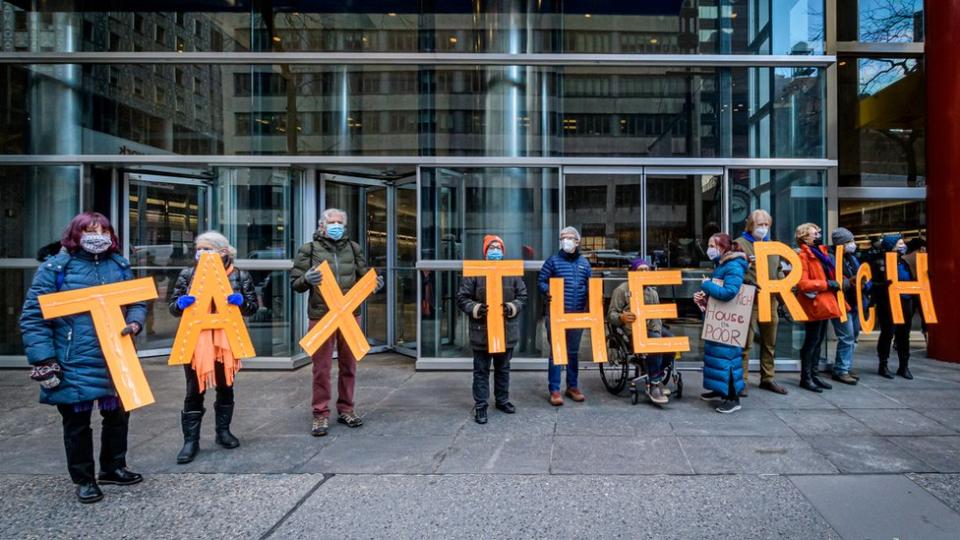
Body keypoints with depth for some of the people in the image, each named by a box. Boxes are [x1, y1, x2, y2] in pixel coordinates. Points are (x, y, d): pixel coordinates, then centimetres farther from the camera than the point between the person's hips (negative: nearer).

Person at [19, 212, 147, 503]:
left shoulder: (119, 265, 7)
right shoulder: (56, 267, -7)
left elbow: (137, 301, 14)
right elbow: (33, 317, -8)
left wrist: (134, 322, -10)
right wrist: (44, 362, -14)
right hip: (74, 364, -4)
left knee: (118, 414, 15)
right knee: (77, 422, 9)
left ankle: (113, 467, 35)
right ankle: (84, 480, 25)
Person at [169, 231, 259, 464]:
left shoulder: (240, 276, -1)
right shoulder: (187, 274, 2)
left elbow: (253, 306, 2)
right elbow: (173, 307, 6)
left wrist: (242, 301, -19)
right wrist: (180, 303, -17)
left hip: (226, 340, 0)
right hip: (196, 341, 0)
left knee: (225, 388, 13)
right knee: (194, 392, 3)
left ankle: (223, 431, 30)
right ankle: (191, 440, 13)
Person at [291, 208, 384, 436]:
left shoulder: (353, 248, 9)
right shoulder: (309, 249, 1)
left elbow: (364, 276, 15)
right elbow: (295, 283, 0)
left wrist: (375, 283, -7)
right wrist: (307, 279, -22)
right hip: (321, 316, -3)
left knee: (349, 364, 11)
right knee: (321, 366, 2)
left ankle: (346, 409, 24)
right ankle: (320, 414, 12)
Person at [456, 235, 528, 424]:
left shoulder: (513, 273, 2)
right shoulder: (474, 273, -5)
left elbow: (523, 295, 7)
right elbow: (462, 298, -3)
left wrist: (512, 308, -11)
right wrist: (475, 309, -20)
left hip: (506, 330, 3)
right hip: (482, 331, -3)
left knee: (503, 368, 18)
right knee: (481, 370, 5)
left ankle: (502, 400, 34)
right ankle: (480, 406, 15)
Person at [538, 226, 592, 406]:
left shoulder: (584, 262, 11)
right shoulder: (553, 260, -1)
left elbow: (590, 285, 15)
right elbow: (541, 281, -2)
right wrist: (547, 291, -22)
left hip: (578, 314, 4)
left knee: (573, 351, 13)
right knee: (556, 351, -2)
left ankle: (572, 386, 24)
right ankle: (554, 389, 4)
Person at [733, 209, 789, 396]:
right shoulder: (740, 243, -1)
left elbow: (778, 271, 26)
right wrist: (748, 266, -27)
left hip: (770, 300, 7)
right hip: (749, 300, -6)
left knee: (769, 342, 13)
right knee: (746, 342, -6)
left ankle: (767, 378, 24)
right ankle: (742, 380, 0)